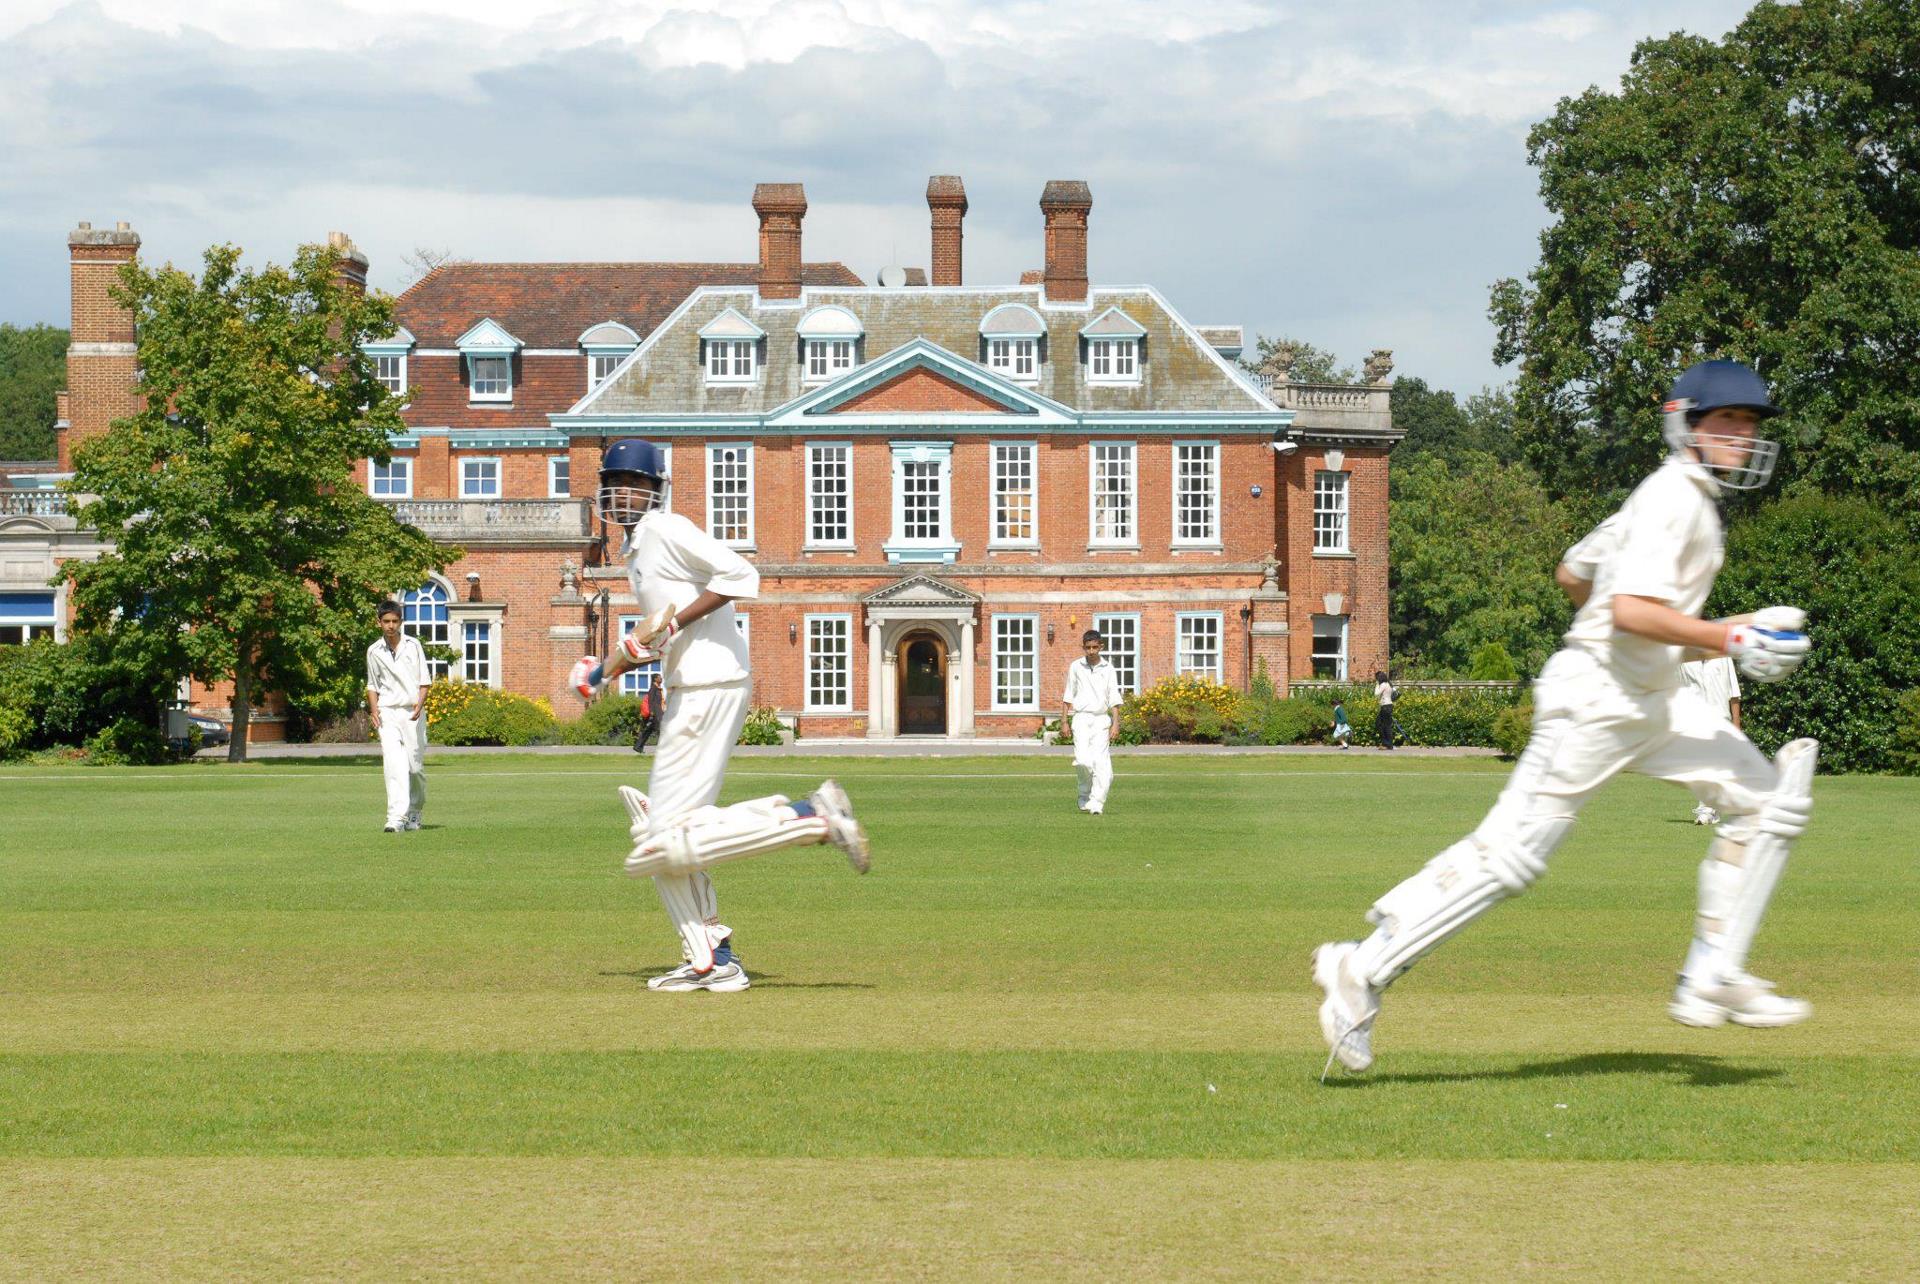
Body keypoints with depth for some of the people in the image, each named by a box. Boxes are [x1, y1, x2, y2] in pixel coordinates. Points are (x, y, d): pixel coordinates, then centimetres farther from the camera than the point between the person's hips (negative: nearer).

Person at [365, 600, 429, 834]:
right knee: (393, 764, -15)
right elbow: (372, 685, 16)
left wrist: (420, 703, -11)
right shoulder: (374, 651, 7)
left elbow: (423, 680, 5)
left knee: (415, 766, 4)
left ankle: (414, 812, 28)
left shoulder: (413, 645, 4)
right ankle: (397, 817, -23)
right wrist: (373, 709, 0)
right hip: (387, 713, 0)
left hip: (412, 712, 0)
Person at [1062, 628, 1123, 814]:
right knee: (1083, 761, -15)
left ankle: (1096, 803, -2)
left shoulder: (1108, 669, 4)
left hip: (1101, 719, 0)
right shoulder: (1075, 667, 6)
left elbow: (1114, 698, 2)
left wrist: (1115, 723, -6)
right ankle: (1085, 794, 9)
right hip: (1081, 718, 0)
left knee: (1101, 763, -8)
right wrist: (1065, 720, 9)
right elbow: (1069, 696, 12)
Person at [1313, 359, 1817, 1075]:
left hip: (1653, 701, 10)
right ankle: (1363, 971, -3)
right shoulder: (1673, 497, -14)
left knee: (1767, 798, 4)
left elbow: (1572, 574, 25)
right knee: (1510, 854, -10)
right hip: (1596, 700, -10)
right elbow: (1632, 610, -26)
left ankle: (1711, 982, 4)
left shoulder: (1683, 499, 17)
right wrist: (1731, 641, -25)